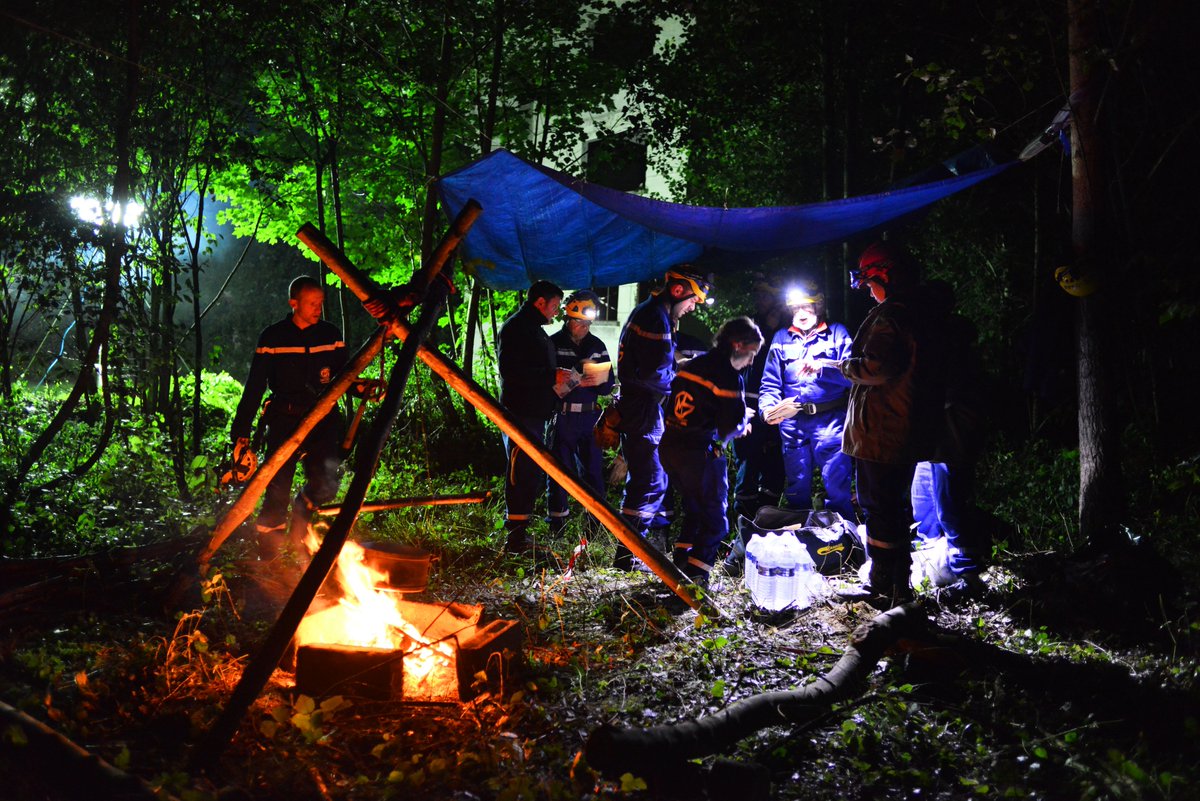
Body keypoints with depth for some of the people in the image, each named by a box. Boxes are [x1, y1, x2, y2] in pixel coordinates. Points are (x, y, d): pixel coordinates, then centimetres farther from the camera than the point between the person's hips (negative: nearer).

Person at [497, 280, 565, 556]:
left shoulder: (535, 330, 22)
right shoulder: (515, 328, -10)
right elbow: (510, 370, -21)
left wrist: (565, 380, 11)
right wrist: (552, 377, -19)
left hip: (535, 413, 11)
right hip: (520, 413, -11)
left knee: (533, 474, 14)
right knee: (522, 473, -10)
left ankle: (519, 531, 22)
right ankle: (516, 538, -7)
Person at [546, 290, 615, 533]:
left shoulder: (597, 345, 11)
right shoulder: (554, 343, 0)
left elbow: (609, 385, 11)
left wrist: (600, 381, -12)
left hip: (590, 417, 3)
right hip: (562, 417, -3)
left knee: (593, 469, 5)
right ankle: (557, 520, 14)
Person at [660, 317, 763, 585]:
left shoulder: (692, 365, 13)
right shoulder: (729, 377, -12)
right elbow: (733, 426, -15)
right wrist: (745, 420, 8)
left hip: (670, 445, 8)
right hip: (700, 454, -8)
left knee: (693, 511, 25)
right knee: (715, 522, 6)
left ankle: (679, 566, 26)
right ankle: (694, 579, 0)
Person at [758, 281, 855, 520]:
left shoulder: (837, 333, 6)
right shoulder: (781, 338, 13)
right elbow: (770, 383, 5)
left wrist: (821, 369, -24)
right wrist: (767, 409, -14)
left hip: (830, 420, -3)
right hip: (793, 422, 3)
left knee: (837, 488, -5)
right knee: (797, 489, 11)